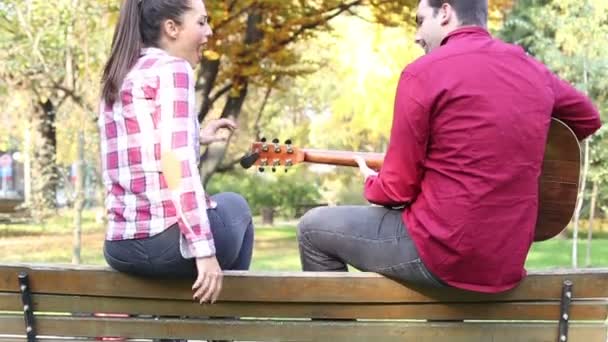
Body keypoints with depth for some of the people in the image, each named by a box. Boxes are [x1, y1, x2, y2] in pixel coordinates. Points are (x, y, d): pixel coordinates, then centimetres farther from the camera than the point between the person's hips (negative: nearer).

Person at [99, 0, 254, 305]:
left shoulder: (116, 79, 16)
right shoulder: (172, 69, -8)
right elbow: (179, 164, -19)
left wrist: (195, 138, 34)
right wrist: (205, 251, -20)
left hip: (118, 246, 7)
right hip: (166, 240, -7)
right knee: (234, 206, 27)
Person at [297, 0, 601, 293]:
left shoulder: (423, 72, -12)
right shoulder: (533, 70, 5)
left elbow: (397, 189, -10)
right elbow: (589, 119, 24)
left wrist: (371, 182, 13)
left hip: (442, 252, -7)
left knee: (313, 226, 14)